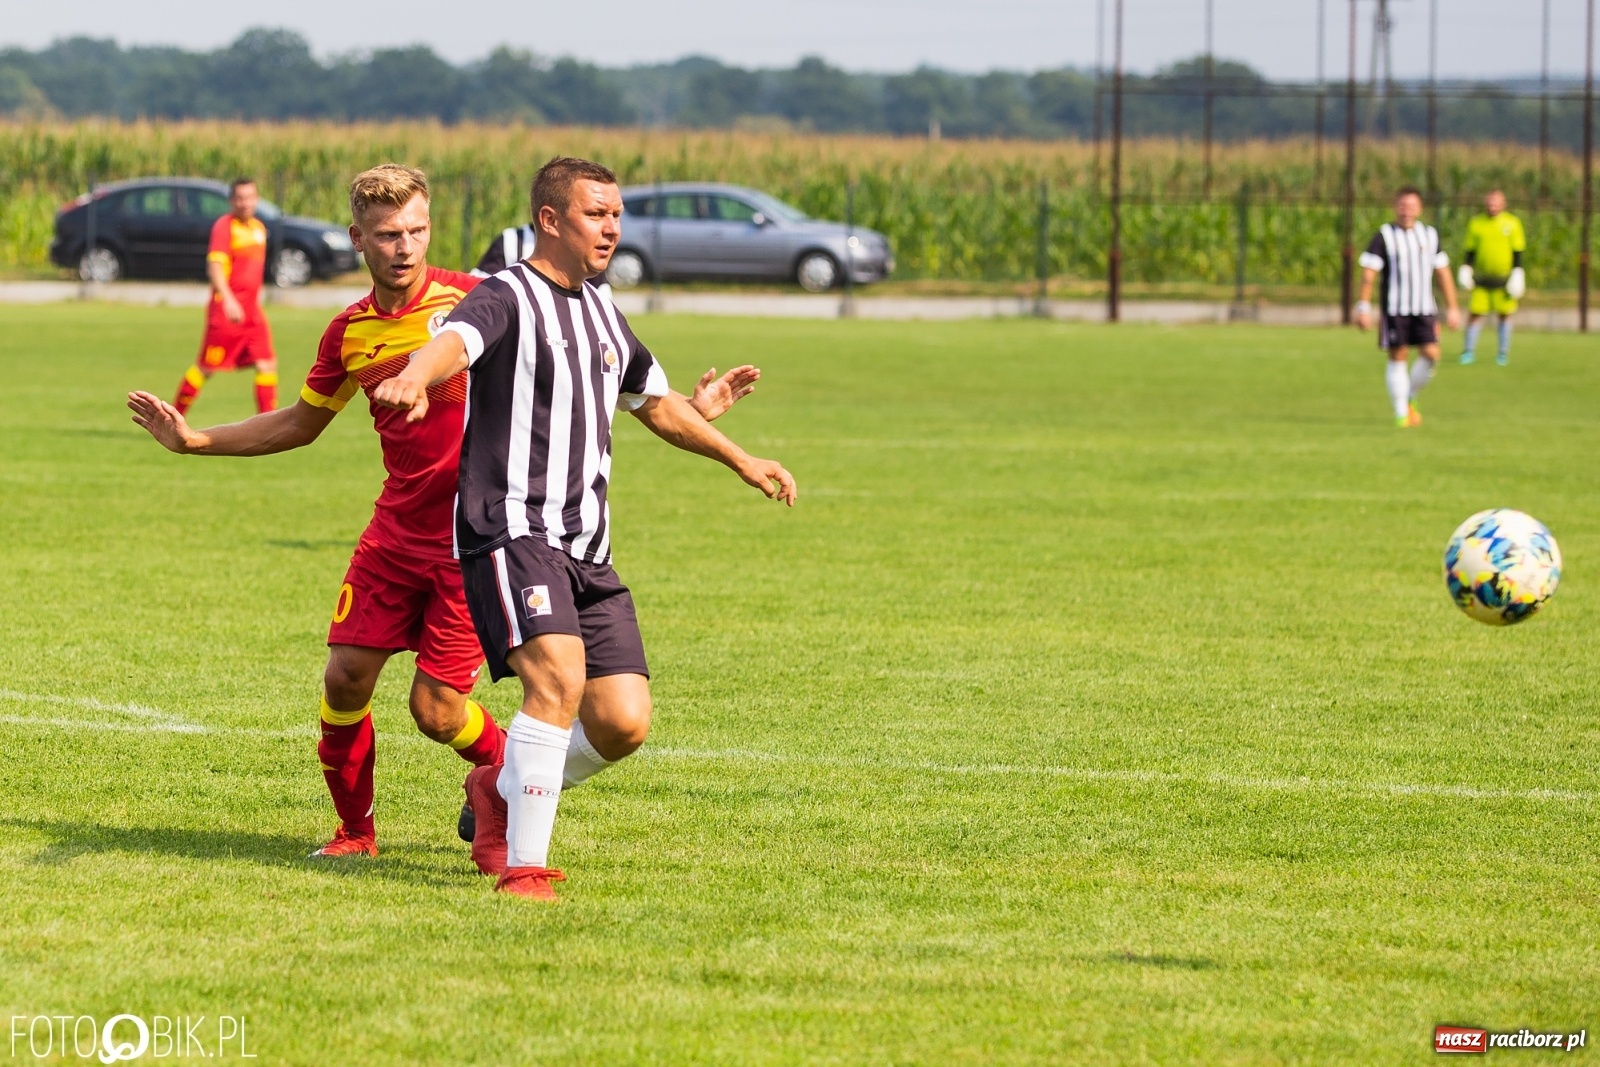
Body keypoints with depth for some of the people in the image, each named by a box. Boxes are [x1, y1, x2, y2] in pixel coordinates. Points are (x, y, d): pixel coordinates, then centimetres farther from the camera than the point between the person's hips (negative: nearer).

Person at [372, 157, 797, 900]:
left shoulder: (602, 314, 20)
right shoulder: (509, 299, -5)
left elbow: (655, 401, 36)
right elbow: (456, 340, -28)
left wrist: (741, 461, 44)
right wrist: (415, 377, -52)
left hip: (587, 551, 8)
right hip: (512, 532, -8)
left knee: (624, 720, -2)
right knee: (558, 679, -27)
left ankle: (501, 791, 25)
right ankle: (524, 866, -19)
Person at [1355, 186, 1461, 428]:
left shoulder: (1430, 235, 11)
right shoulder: (1384, 236, -2)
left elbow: (1442, 272, 17)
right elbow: (1368, 272, -5)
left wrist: (1452, 308, 15)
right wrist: (1363, 307, -14)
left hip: (1424, 308, 3)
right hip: (1394, 308, -3)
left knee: (1431, 354, -8)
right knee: (1397, 357, -1)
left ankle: (1411, 399, 14)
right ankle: (1401, 413, 7)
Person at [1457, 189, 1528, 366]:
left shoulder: (1512, 223, 0)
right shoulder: (1476, 223, 5)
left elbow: (1518, 251, 3)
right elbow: (1470, 250, 10)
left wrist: (1517, 273, -3)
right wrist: (1466, 269, -1)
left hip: (1504, 278, -1)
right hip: (1481, 278, 1)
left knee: (1505, 315, 2)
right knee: (1475, 313, -4)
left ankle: (1503, 353, 12)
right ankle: (1469, 351, 5)